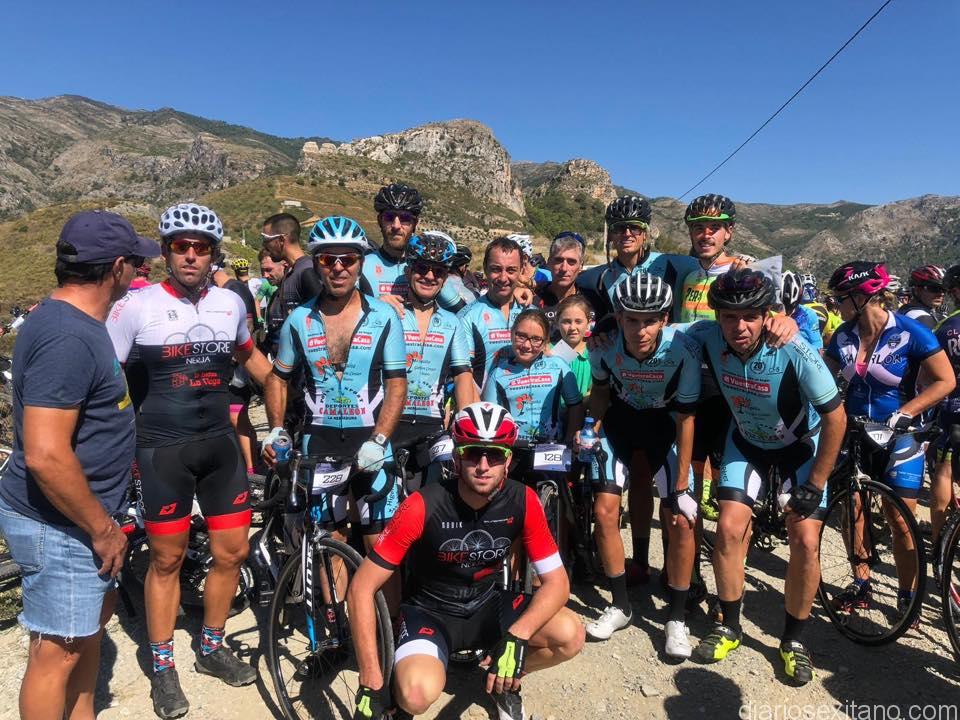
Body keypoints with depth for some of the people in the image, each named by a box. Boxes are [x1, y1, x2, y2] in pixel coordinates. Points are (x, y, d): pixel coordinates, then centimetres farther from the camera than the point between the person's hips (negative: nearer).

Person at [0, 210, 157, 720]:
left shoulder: (75, 320, 7)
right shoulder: (67, 338, -26)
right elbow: (45, 455, -31)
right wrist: (103, 528, -20)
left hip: (80, 513, 10)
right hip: (58, 524, -10)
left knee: (94, 618, 23)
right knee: (58, 652, 6)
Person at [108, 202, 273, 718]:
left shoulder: (231, 303, 3)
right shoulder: (136, 306, -8)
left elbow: (249, 357, 21)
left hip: (220, 443, 4)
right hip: (163, 449, -3)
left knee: (232, 551, 9)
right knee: (167, 559, 8)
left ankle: (212, 648, 32)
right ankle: (163, 667, 28)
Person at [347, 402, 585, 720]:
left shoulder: (522, 502, -18)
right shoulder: (423, 506, -27)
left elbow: (557, 581, -13)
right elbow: (360, 589, -23)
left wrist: (516, 636, -30)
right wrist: (371, 685, -22)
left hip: (487, 605, 4)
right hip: (429, 610, -3)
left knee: (570, 635, -20)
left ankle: (507, 681, 11)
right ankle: (398, 689, 5)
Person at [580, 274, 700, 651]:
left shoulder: (684, 351, -32)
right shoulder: (605, 346, -26)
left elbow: (686, 419, -21)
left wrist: (681, 488, -18)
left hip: (665, 422, -1)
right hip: (621, 418, 2)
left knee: (681, 520, -10)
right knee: (604, 510, -6)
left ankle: (676, 618, 10)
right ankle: (620, 606, 15)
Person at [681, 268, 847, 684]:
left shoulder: (796, 353, -34)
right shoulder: (706, 338, -27)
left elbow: (835, 418, -22)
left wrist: (815, 485, -18)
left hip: (800, 445, -2)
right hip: (746, 441, 2)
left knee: (805, 541, -10)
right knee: (729, 529, -8)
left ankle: (793, 640, 13)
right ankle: (729, 626, 14)